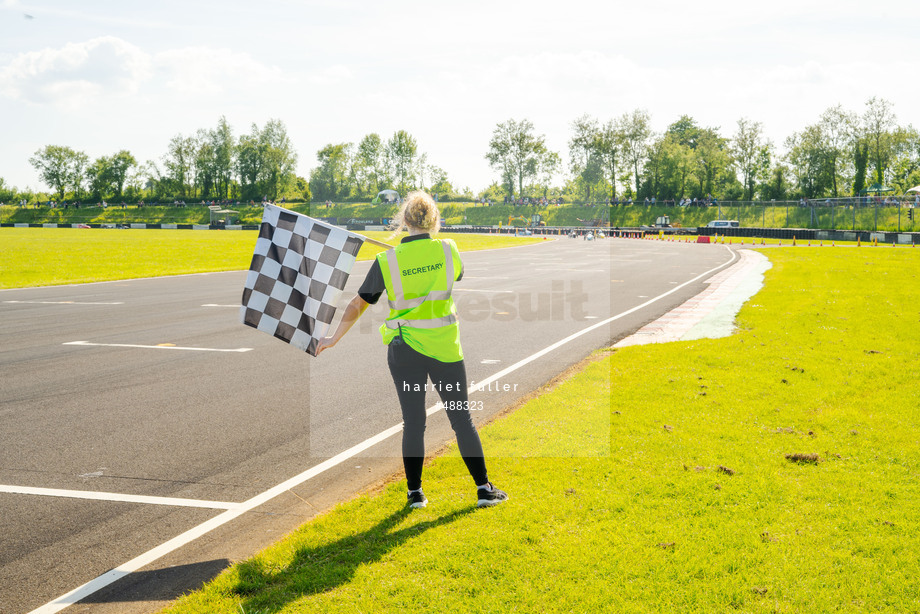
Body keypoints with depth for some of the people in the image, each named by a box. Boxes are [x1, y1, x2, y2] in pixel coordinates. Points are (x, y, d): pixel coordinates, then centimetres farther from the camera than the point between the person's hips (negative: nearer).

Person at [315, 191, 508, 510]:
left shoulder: (387, 261, -9)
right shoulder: (448, 250, -6)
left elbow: (359, 303, -1)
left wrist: (335, 337, 12)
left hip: (404, 351, 0)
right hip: (445, 349, 0)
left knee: (413, 423, 11)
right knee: (462, 419, 10)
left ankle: (415, 492, 19)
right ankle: (484, 488, 15)